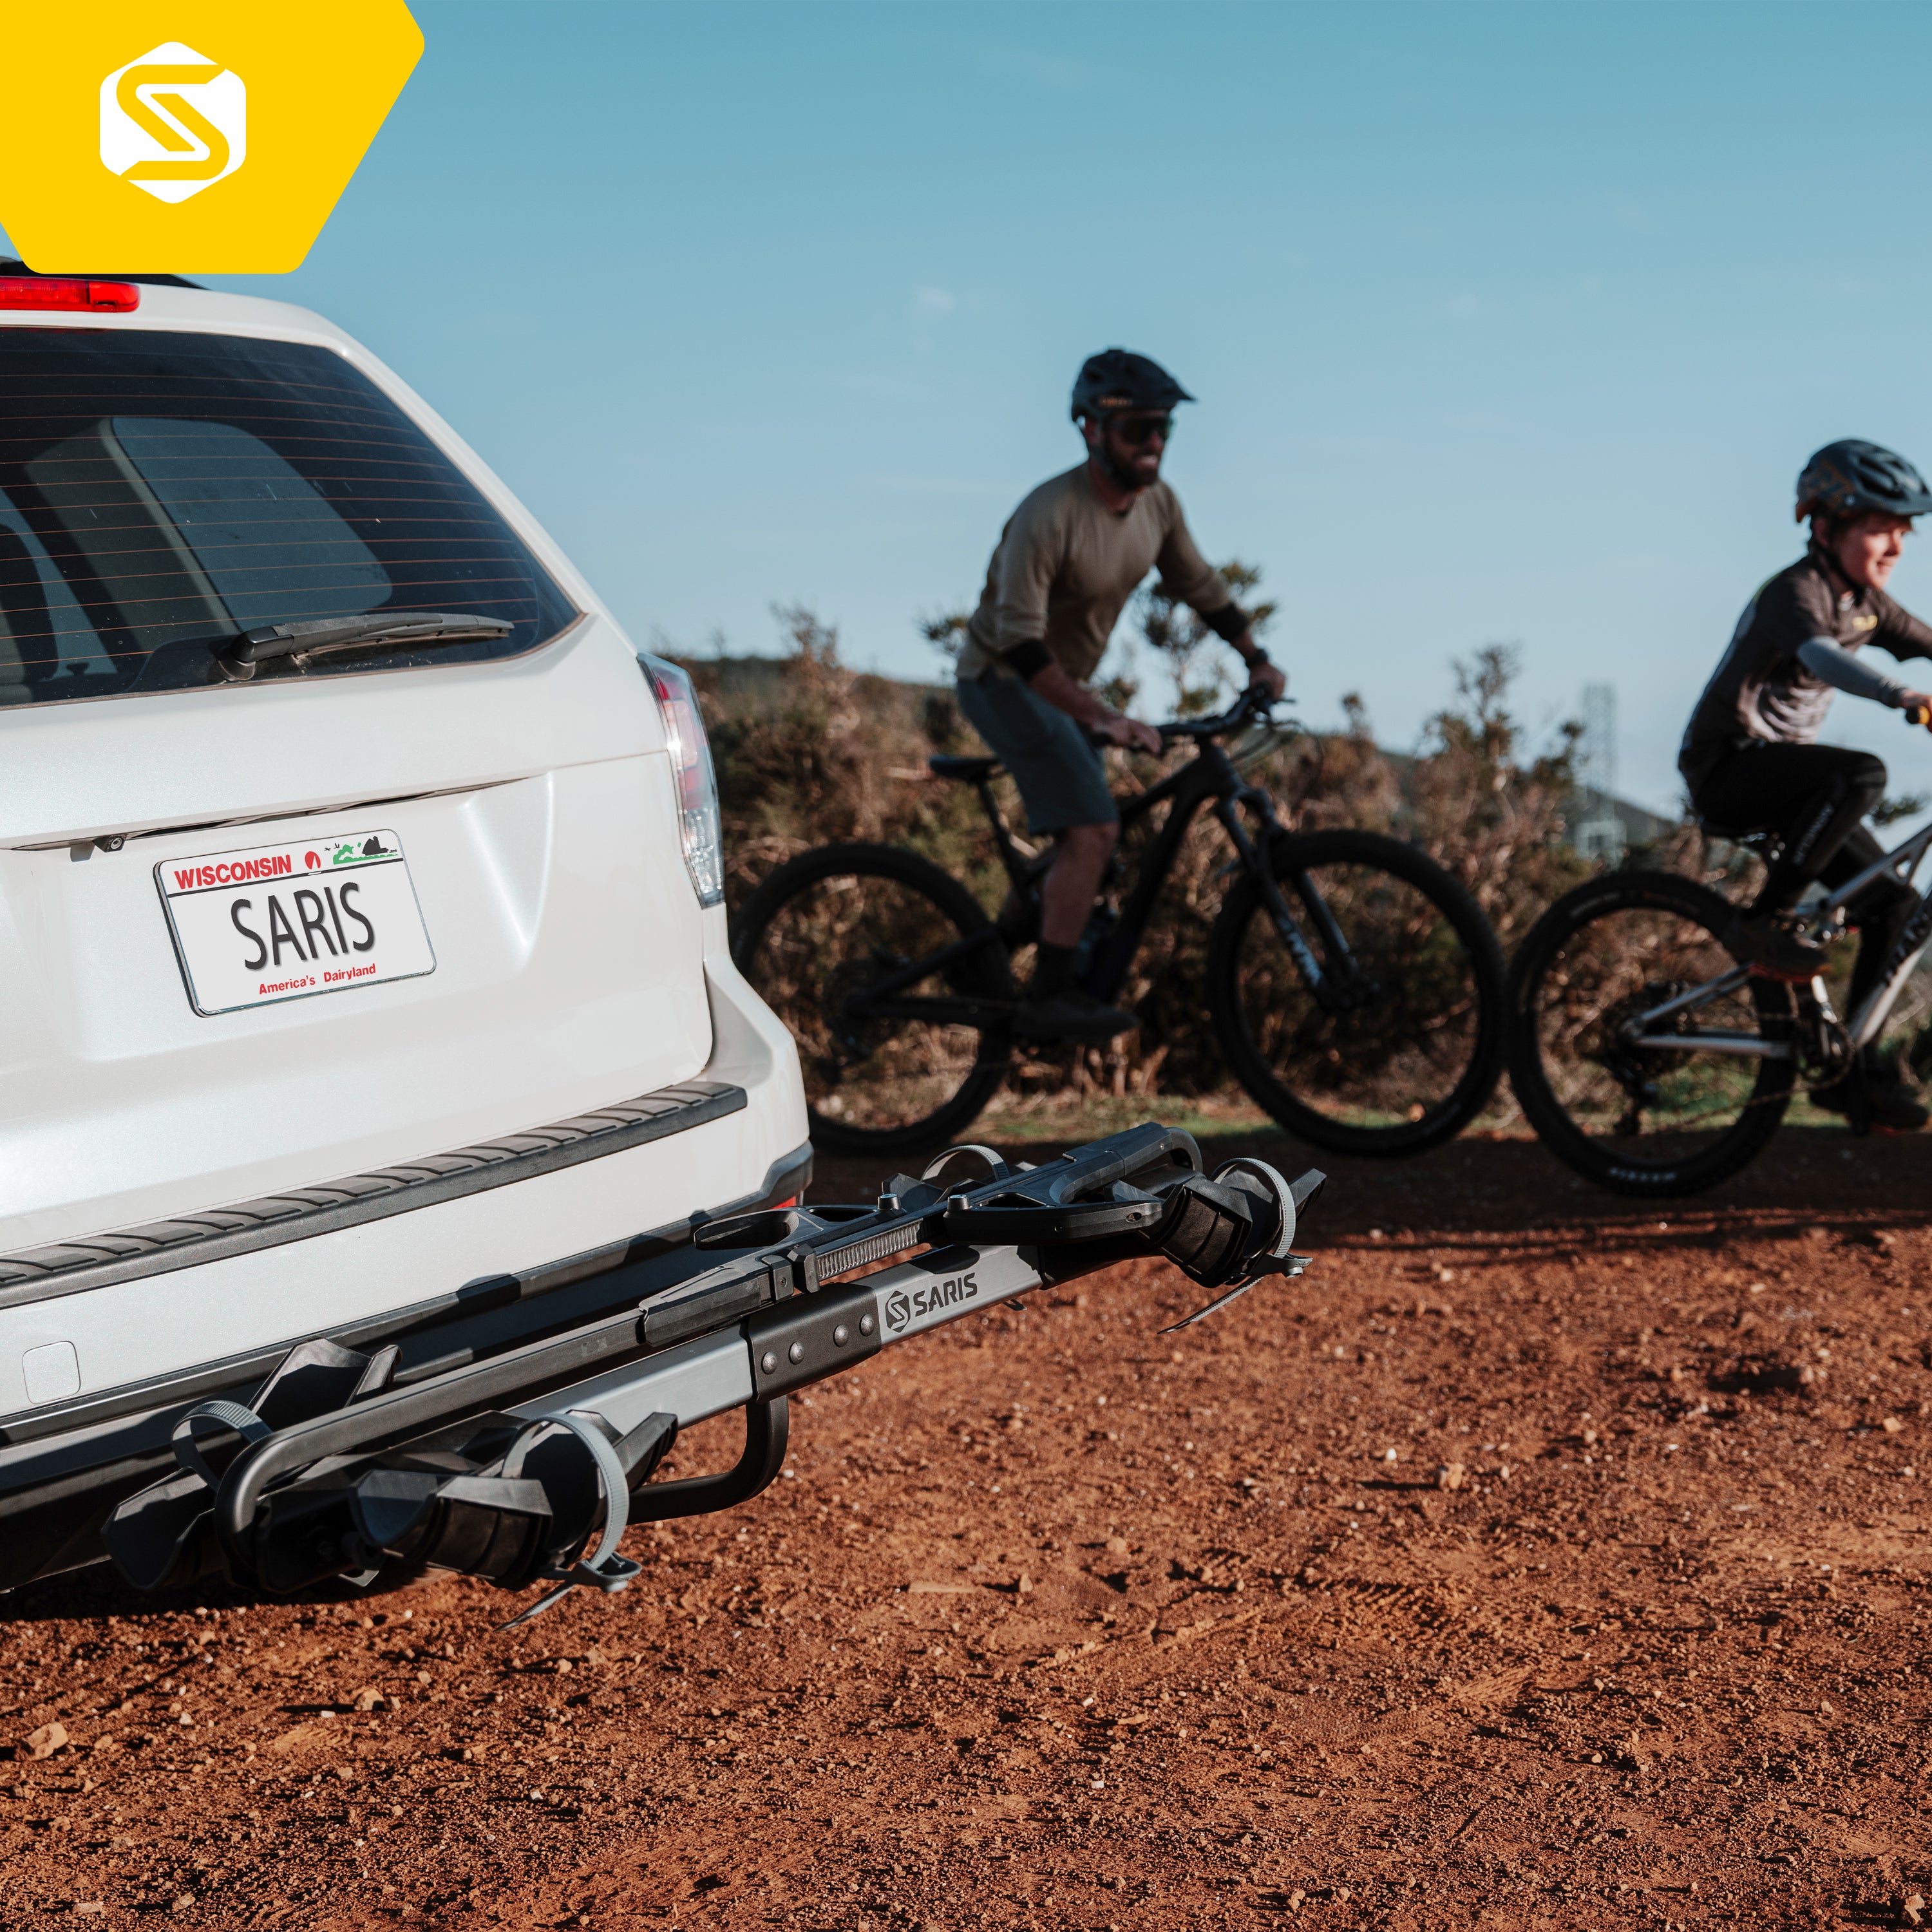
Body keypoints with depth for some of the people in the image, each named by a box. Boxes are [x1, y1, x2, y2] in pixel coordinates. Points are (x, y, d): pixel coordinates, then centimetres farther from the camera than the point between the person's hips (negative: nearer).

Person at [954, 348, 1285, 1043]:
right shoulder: (1050, 515, -29)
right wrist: (1098, 716, -40)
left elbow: (1198, 584, 14)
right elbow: (1019, 638, -34)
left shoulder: (1158, 504, -4)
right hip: (1004, 680, -8)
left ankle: (1054, 985, 26)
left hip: (1063, 682, 9)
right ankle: (1046, 1000, -15)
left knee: (1082, 838, 12)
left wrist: (1256, 659, 10)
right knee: (1092, 831, -19)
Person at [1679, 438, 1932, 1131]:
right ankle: (1763, 922, -24)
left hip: (1787, 772, 9)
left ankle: (1856, 1071, 8)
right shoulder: (1795, 592, -20)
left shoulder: (1865, 601, 8)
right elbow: (1821, 655, -41)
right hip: (1729, 767, -9)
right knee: (1862, 774, -34)